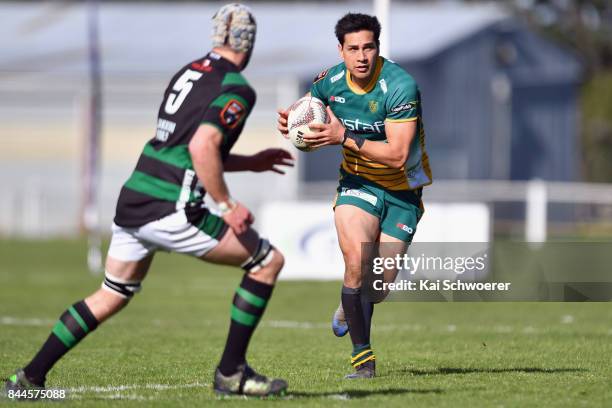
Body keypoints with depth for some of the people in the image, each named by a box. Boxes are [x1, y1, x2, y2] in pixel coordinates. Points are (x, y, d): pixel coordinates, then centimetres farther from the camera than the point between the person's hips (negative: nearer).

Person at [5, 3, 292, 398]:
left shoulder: (188, 72, 17)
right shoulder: (237, 89, -8)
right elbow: (202, 148, -23)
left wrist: (251, 162, 30)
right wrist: (227, 206, -17)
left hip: (132, 202, 8)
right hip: (170, 212, -8)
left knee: (111, 297, 23)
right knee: (268, 260, 4)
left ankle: (30, 377, 22)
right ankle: (232, 372, 6)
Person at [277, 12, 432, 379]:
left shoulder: (401, 87, -25)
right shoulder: (330, 82, -10)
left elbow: (398, 155, -30)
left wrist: (344, 138, -33)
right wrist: (289, 119, -11)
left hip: (403, 190, -2)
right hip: (358, 181, 2)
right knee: (357, 264, -22)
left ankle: (350, 308, 39)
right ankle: (363, 358, -10)